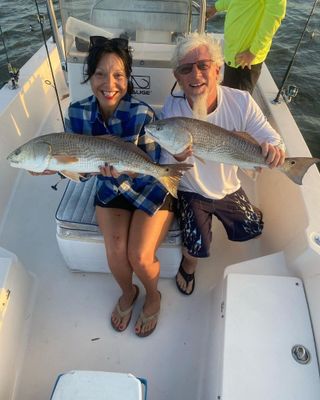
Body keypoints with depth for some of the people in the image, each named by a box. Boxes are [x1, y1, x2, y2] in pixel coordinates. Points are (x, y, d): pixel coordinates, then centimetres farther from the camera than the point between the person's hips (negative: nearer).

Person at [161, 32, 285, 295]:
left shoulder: (241, 101, -19)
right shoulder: (172, 108, -23)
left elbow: (273, 140, -17)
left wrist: (274, 150, -43)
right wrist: (178, 158, -46)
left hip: (228, 188, 3)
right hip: (191, 192, -3)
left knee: (254, 229, 14)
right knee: (197, 247, -15)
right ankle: (188, 266, 25)